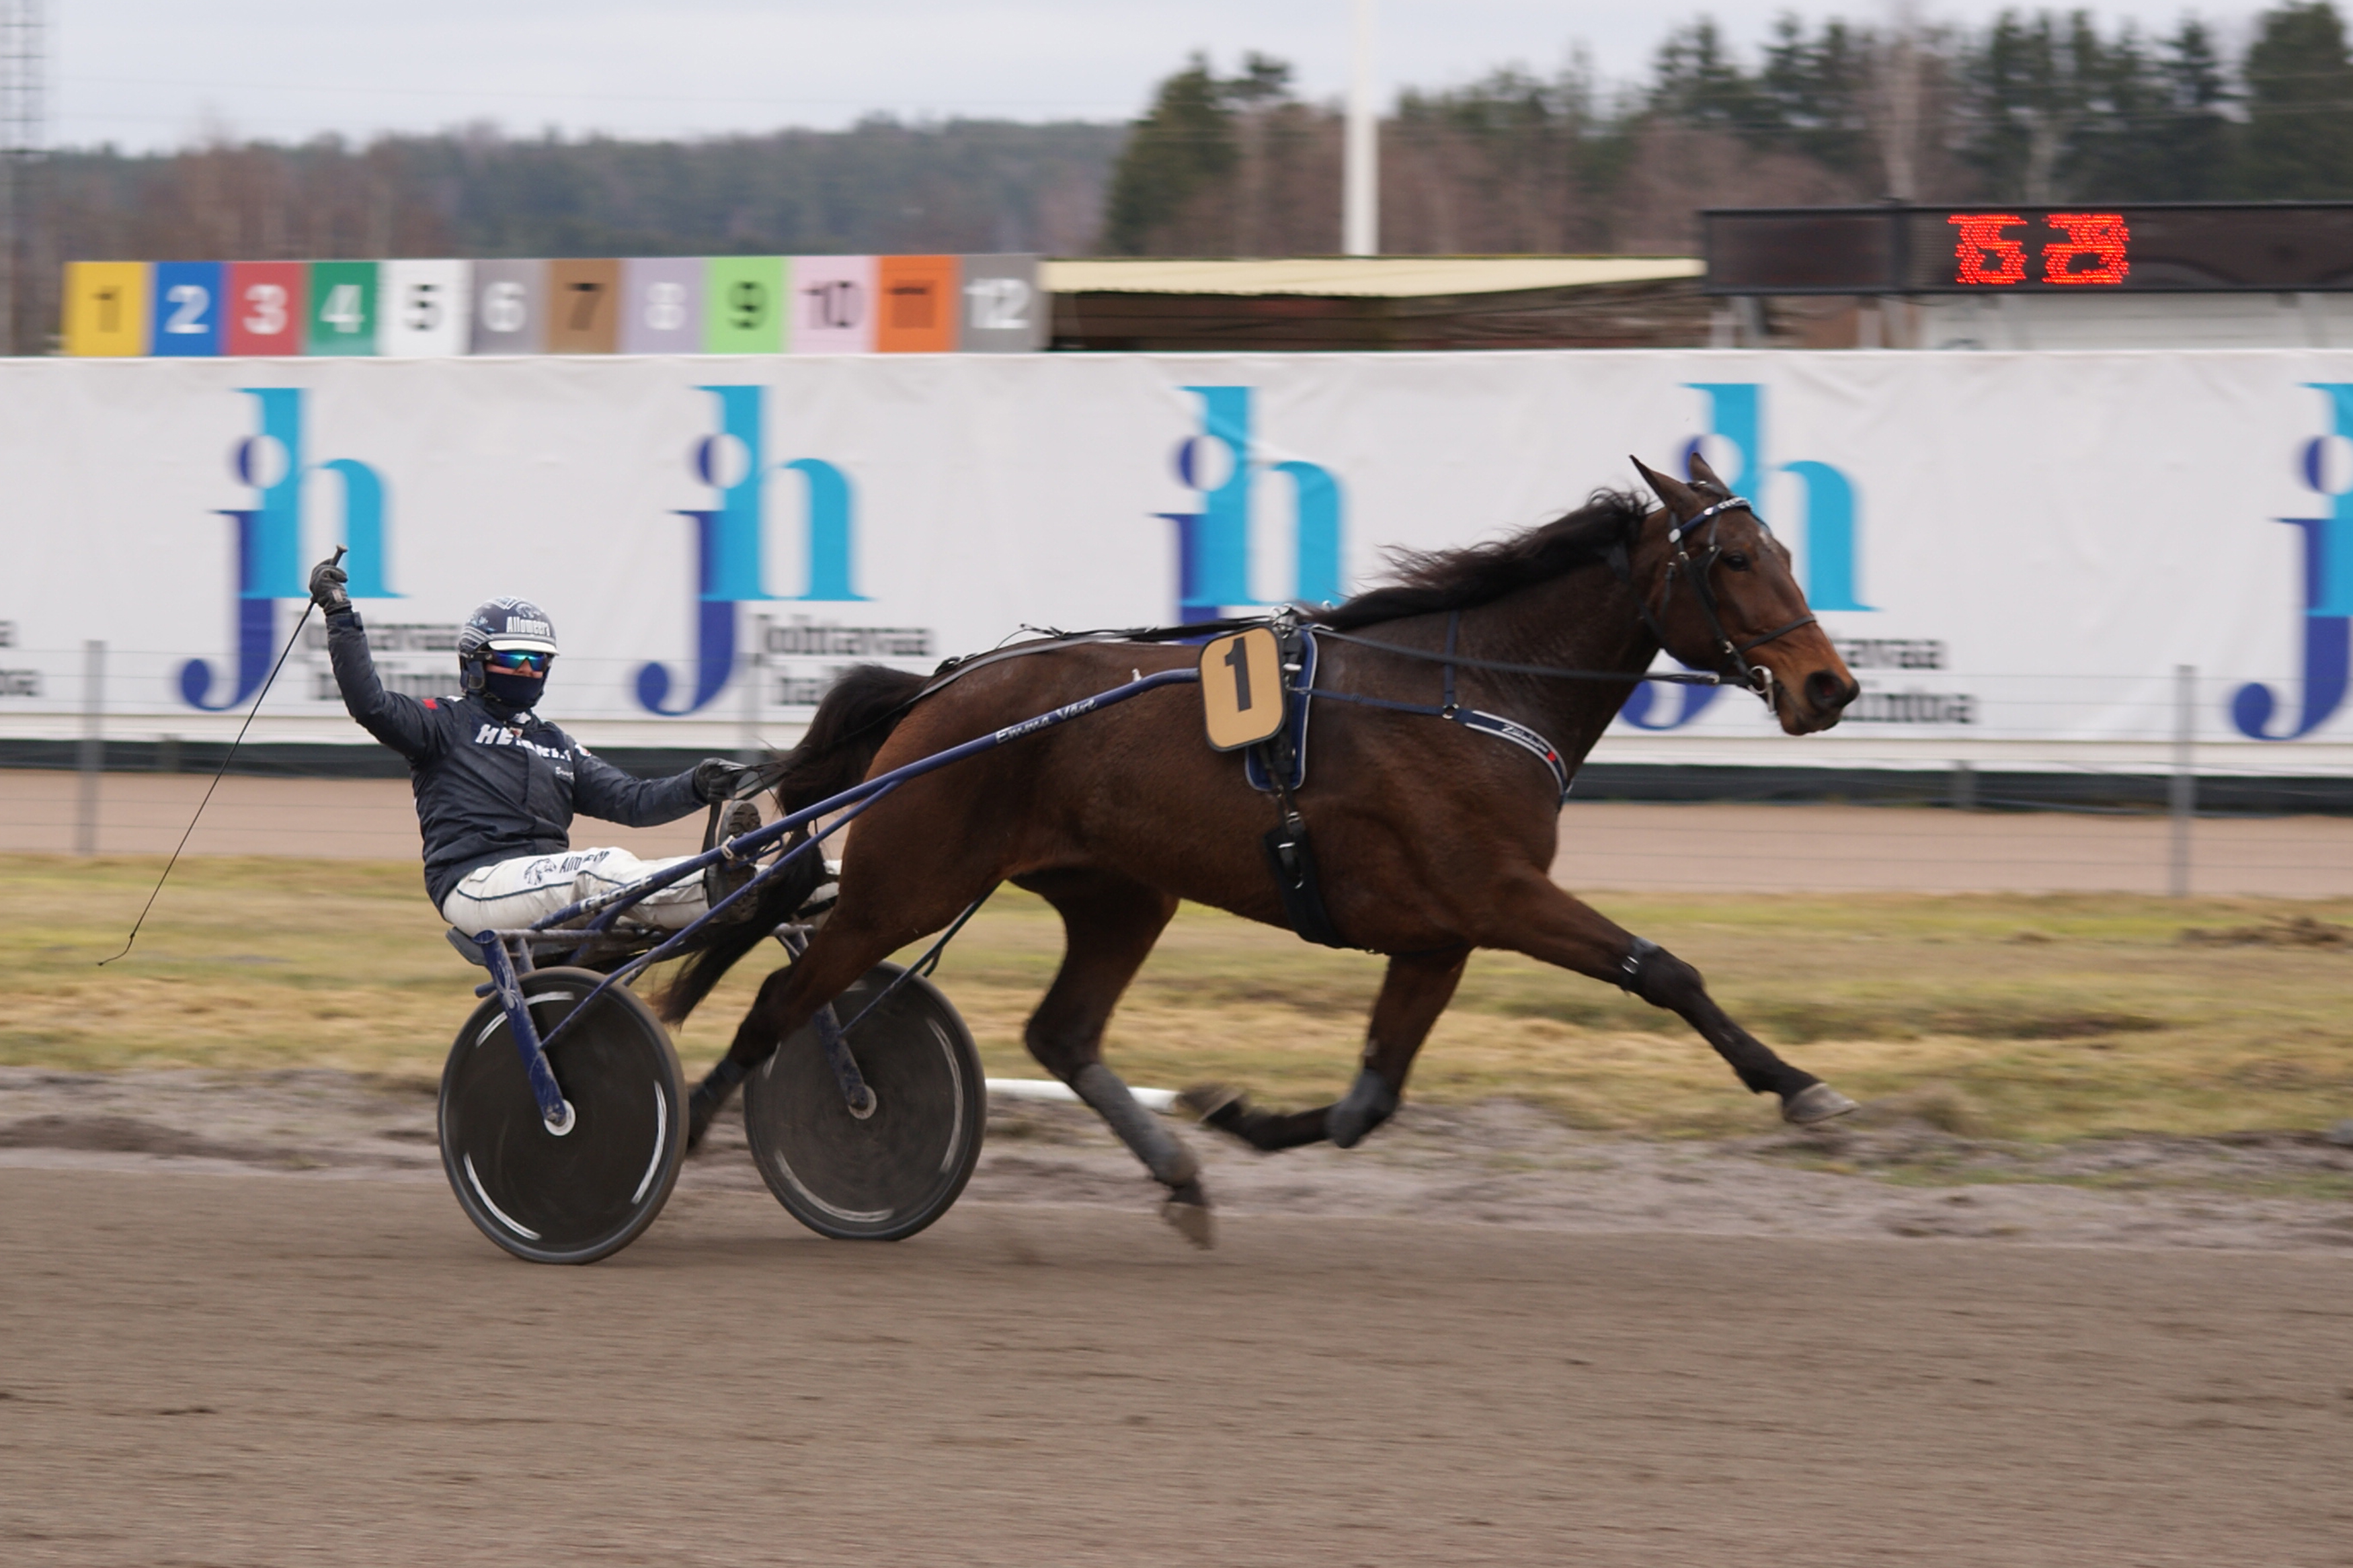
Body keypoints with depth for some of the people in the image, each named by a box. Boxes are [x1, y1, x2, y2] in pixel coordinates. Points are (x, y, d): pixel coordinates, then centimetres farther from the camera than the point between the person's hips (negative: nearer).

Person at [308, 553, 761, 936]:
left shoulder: (557, 746, 28)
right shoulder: (449, 722, 11)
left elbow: (630, 800, 18)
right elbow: (371, 705, -5)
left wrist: (696, 787, 0)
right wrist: (340, 615, -11)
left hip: (546, 882, 6)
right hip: (473, 883, -6)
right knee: (604, 868, -30)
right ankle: (717, 889, -50)